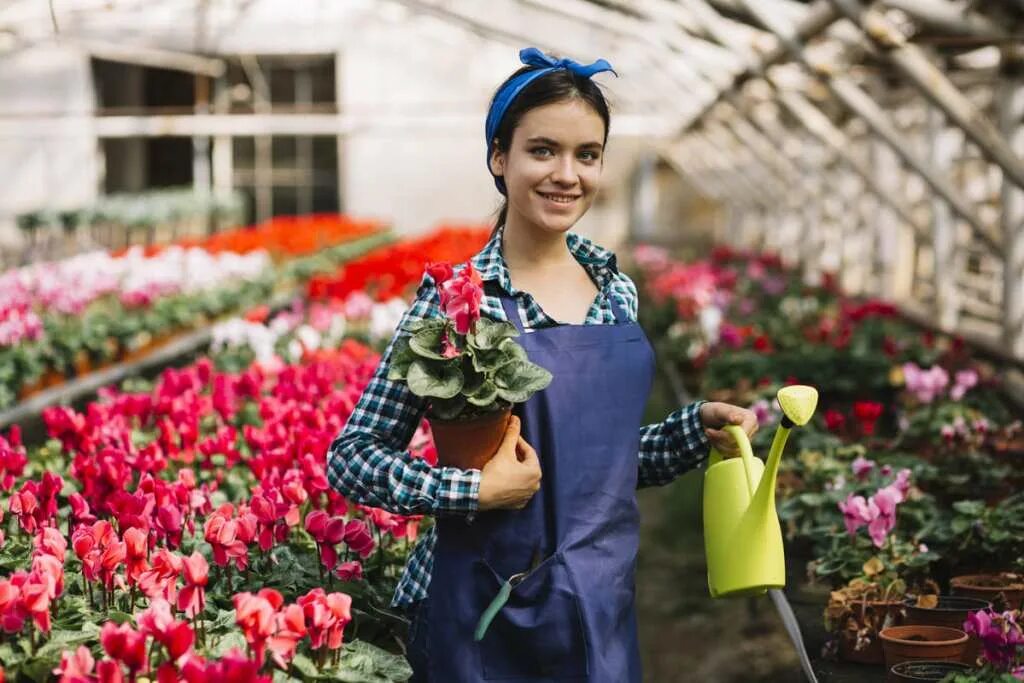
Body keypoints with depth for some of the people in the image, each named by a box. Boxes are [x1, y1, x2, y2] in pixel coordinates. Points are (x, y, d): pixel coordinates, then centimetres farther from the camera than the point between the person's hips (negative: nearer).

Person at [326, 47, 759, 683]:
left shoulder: (617, 290, 4)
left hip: (605, 607, 5)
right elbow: (351, 458, -11)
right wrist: (475, 491, -22)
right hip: (491, 614, -5)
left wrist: (698, 428, -1)